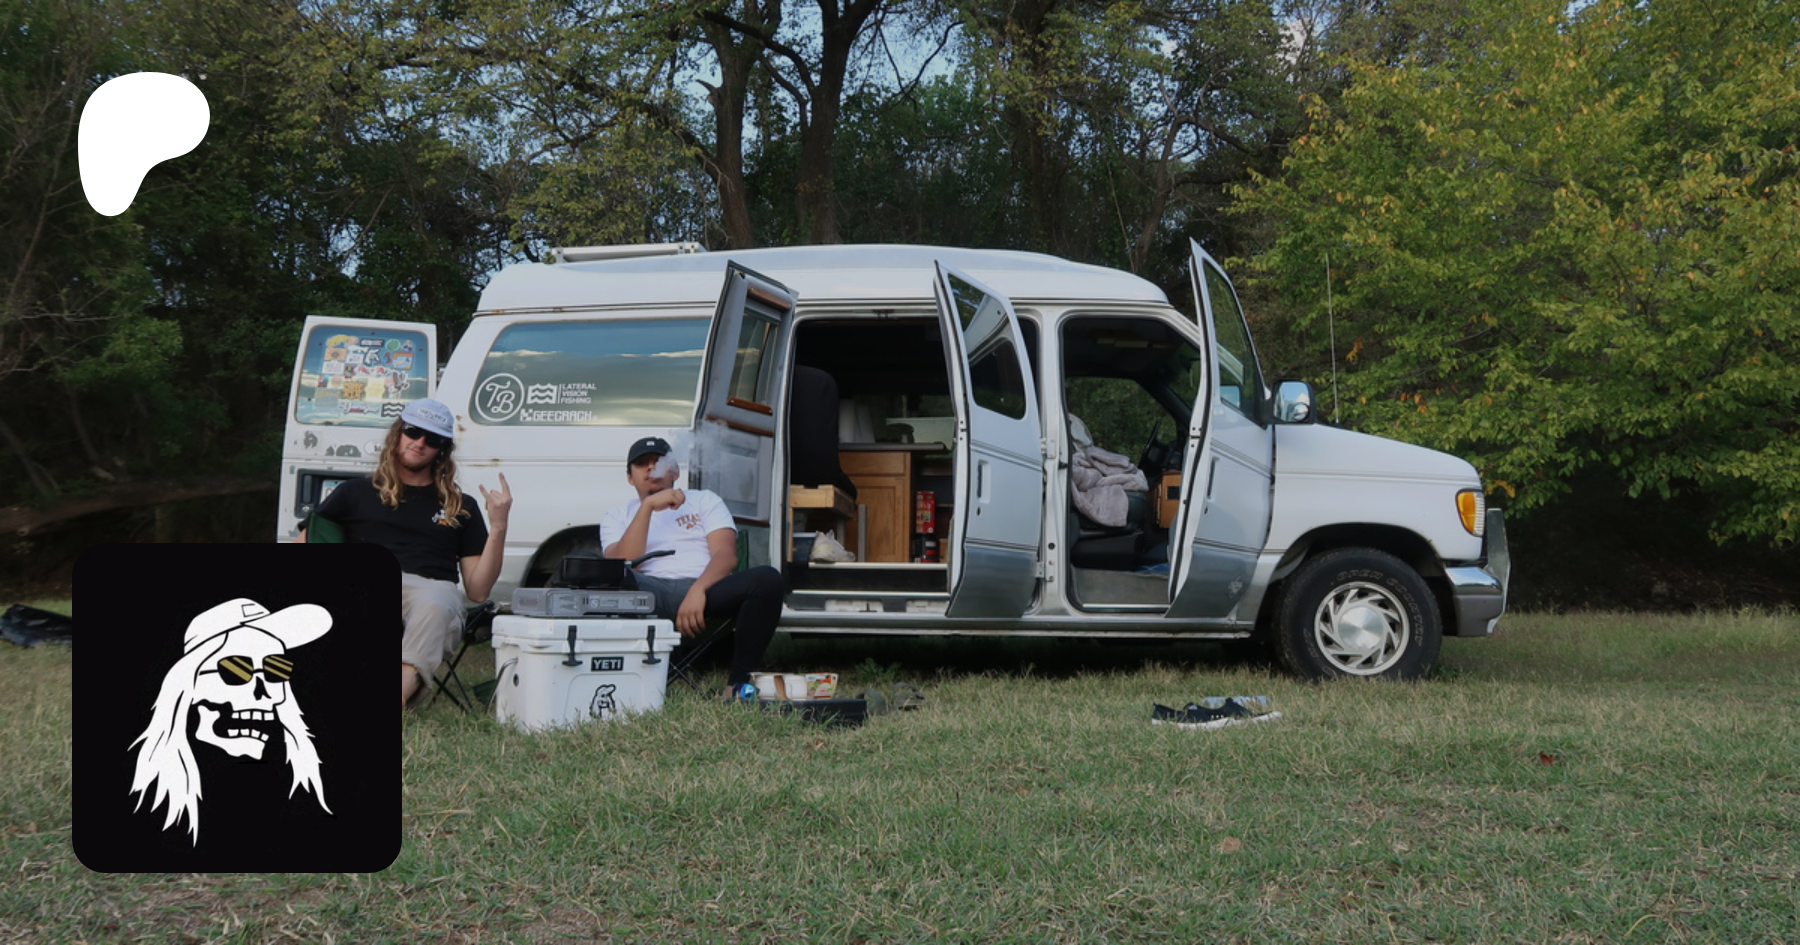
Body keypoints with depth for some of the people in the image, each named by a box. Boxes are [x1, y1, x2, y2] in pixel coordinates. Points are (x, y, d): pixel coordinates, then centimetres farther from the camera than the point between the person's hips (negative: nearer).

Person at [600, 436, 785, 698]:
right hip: (651, 593, -1)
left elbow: (726, 555, 4)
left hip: (706, 591, 1)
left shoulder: (704, 501, 23)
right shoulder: (617, 517, 22)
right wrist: (648, 506, -6)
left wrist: (698, 591, -17)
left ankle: (738, 683, -24)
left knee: (768, 580, -30)